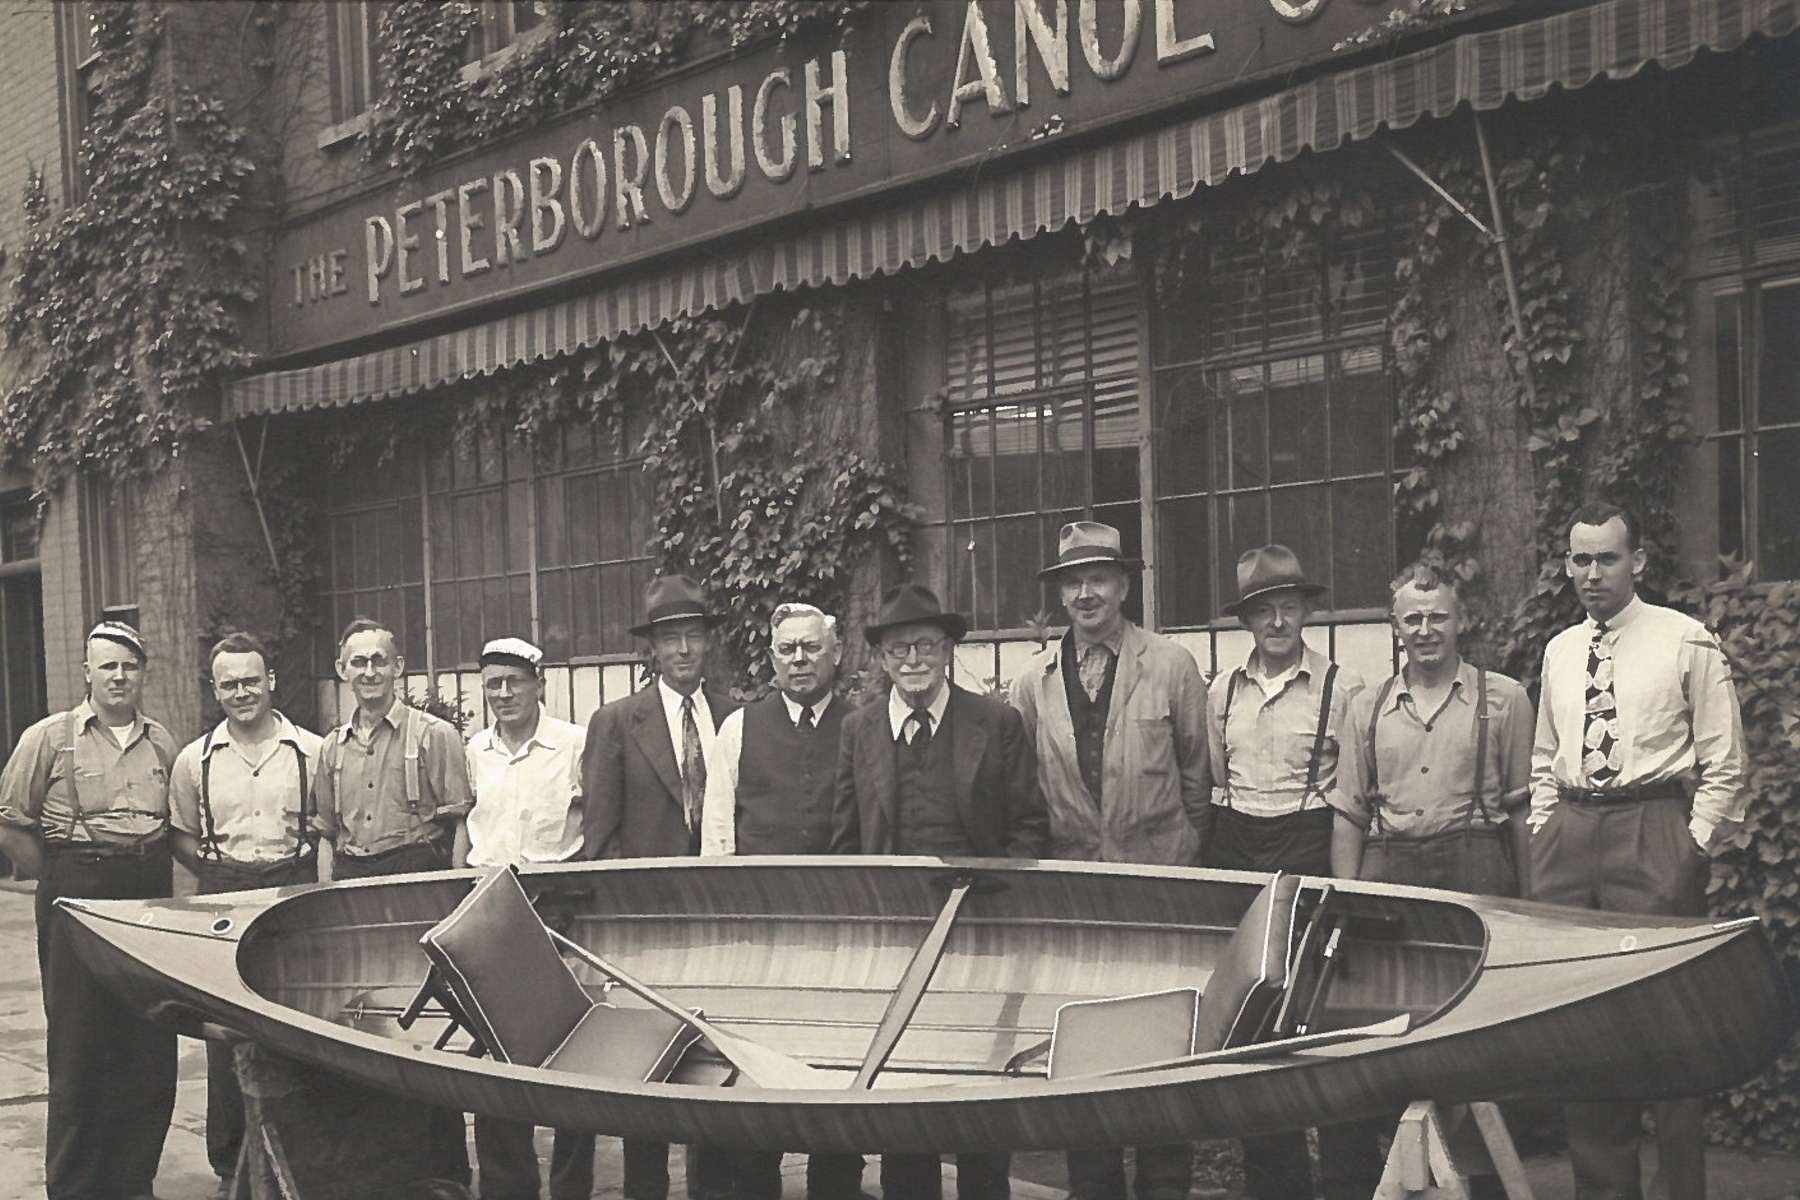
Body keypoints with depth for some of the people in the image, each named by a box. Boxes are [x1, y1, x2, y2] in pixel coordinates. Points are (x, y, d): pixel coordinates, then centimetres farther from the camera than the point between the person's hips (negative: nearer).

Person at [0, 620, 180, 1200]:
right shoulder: (49, 738, -1)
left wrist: (151, 873, 10)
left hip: (150, 895, 4)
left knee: (151, 1048, 5)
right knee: (79, 1048, -1)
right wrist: (59, 880, 1)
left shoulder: (161, 743, 12)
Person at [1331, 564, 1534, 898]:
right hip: (1386, 868, 2)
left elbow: (1521, 810, 7)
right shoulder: (1367, 706, 14)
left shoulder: (1505, 698, 7)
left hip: (1473, 869, -2)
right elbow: (1349, 814, 14)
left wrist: (1527, 903, 2)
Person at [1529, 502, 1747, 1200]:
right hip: (1568, 838, 5)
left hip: (1654, 834, -5)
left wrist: (1693, 848, -8)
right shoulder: (1559, 651, 14)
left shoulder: (1687, 643, -2)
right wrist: (1544, 837, 11)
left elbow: (1724, 765, -2)